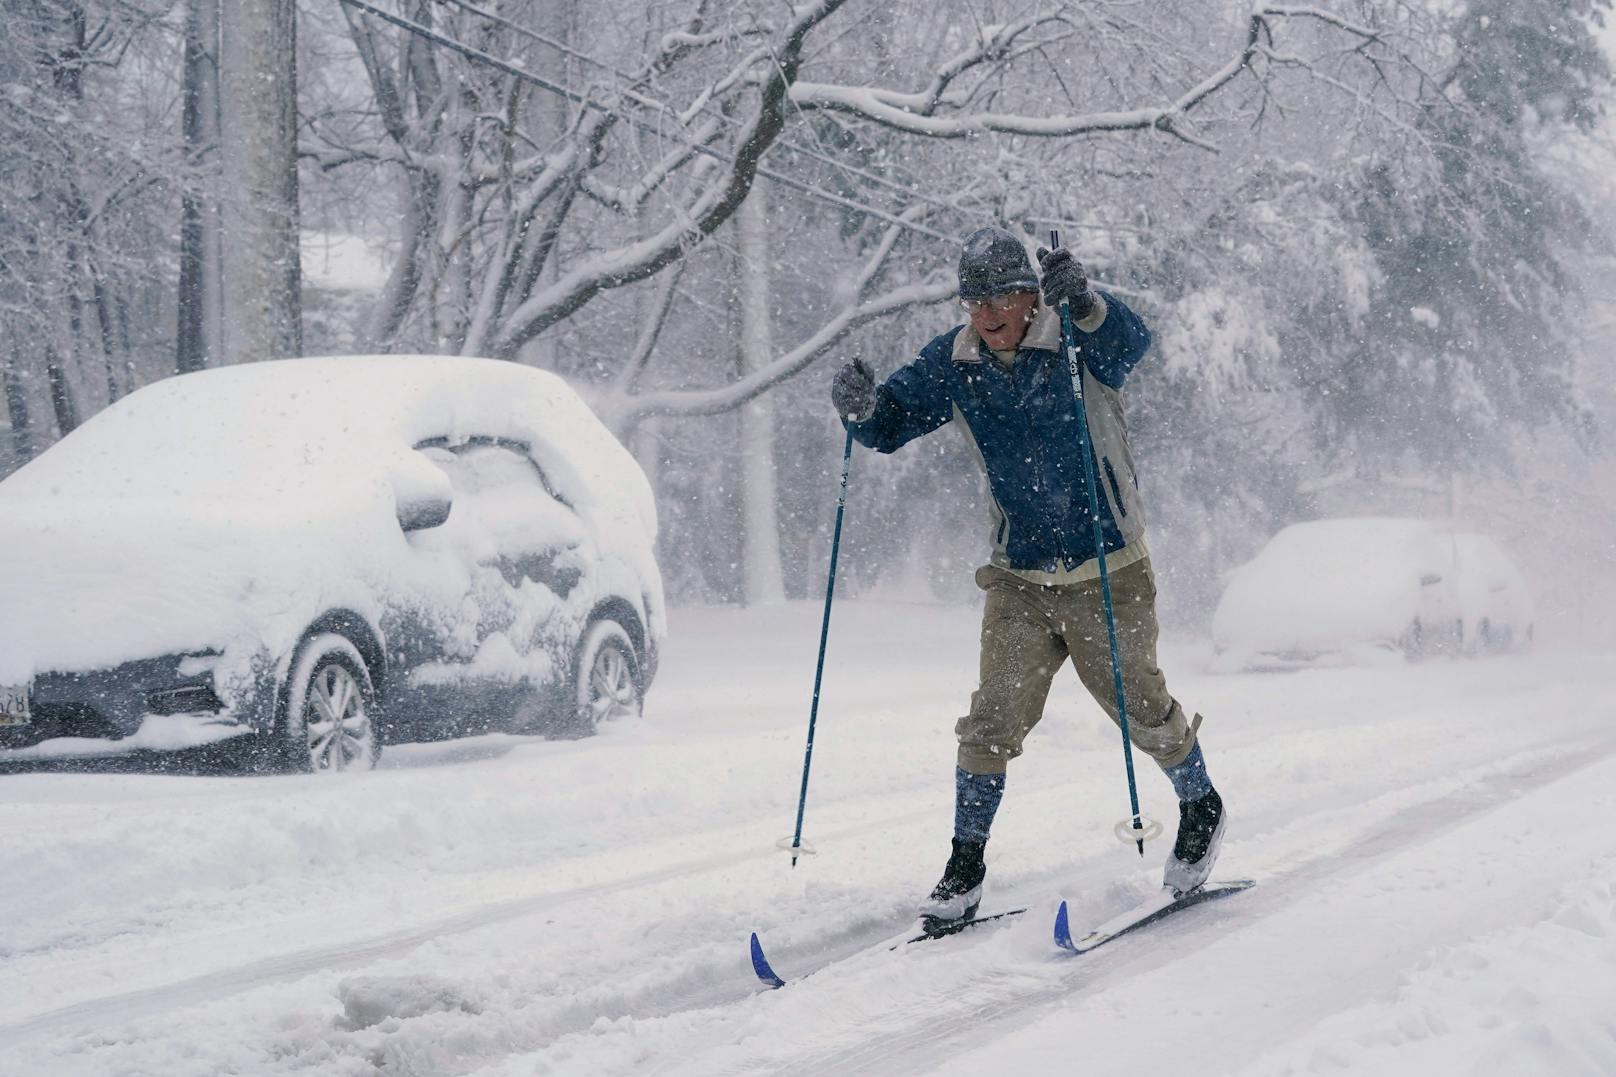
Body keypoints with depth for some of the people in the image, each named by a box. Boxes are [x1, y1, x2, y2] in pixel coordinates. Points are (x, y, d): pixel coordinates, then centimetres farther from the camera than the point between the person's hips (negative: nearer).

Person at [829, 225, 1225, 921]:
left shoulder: (1077, 343, -14)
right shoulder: (953, 364, -2)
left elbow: (1129, 343, -35)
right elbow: (892, 424, 1)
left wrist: (1082, 303, -56)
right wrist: (863, 408, -23)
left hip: (1108, 576, -3)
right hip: (1020, 580, 3)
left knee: (1142, 708, 8)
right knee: (995, 718, -5)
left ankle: (1201, 810, 35)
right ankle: (965, 867, 7)